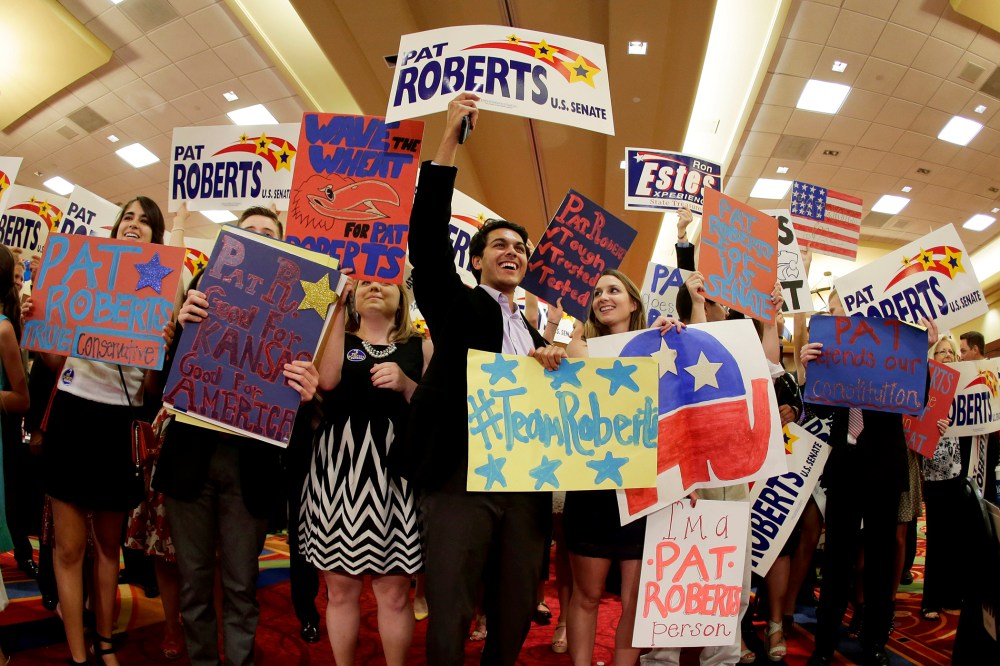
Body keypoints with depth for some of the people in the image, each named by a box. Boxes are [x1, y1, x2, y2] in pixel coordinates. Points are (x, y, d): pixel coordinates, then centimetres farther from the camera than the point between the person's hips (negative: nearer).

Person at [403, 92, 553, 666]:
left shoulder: (537, 332, 19)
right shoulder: (457, 305, 5)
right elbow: (428, 238, -11)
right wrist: (451, 139, -17)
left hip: (527, 482, 5)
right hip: (462, 474, -5)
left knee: (515, 615, 14)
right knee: (451, 616, 1)